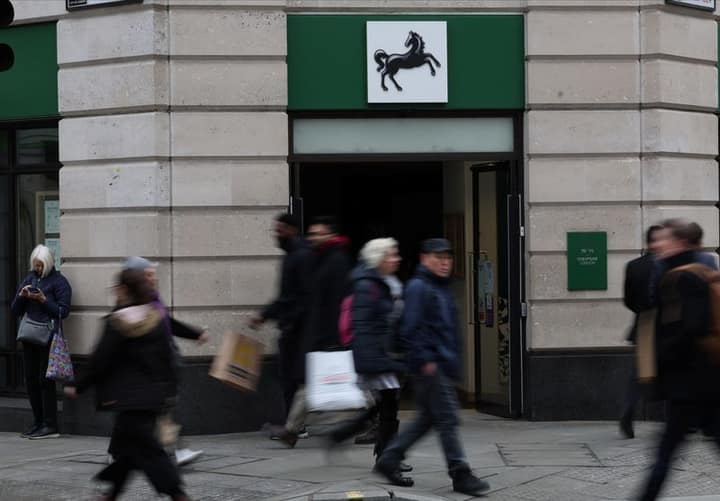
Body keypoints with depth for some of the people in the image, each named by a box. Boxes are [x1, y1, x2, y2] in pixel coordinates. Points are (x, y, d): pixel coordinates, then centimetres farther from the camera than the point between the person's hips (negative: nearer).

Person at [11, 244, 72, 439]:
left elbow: (63, 311, -9)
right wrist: (21, 296, -3)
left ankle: (50, 426, -5)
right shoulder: (29, 279, 16)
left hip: (48, 337, -7)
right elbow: (15, 310, 16)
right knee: (31, 380, 7)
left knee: (45, 380, -8)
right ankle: (38, 423, 15)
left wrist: (43, 300, -17)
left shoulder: (58, 281, -3)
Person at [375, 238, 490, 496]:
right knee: (447, 419, -8)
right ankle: (460, 475, -3)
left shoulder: (443, 288, 18)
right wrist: (425, 359, -20)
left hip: (444, 365, 10)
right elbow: (410, 328, -18)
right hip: (430, 366, -10)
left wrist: (453, 360, 22)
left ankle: (388, 460, 22)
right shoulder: (417, 287, -11)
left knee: (427, 417, 14)